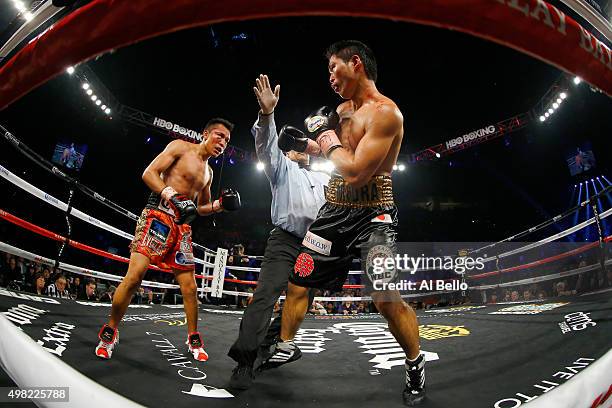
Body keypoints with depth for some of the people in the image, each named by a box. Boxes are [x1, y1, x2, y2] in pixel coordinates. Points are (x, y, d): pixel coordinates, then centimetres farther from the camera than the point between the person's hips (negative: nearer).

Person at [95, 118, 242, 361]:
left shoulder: (208, 172, 21)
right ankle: (110, 331, 6)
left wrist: (219, 205, 7)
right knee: (135, 275, -16)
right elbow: (149, 173, -8)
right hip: (158, 214, -6)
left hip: (183, 226, 6)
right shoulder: (181, 147, 2)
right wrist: (173, 197, -22)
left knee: (189, 287, 4)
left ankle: (194, 340, 18)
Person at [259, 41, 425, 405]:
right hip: (334, 211, 8)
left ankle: (416, 364, 14)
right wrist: (310, 142, 12)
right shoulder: (343, 109, 11)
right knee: (297, 281, 13)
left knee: (388, 300, -17)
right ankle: (286, 346, 36)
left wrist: (327, 136, -11)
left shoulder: (385, 112, -15)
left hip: (372, 215, -8)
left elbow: (355, 173, -24)